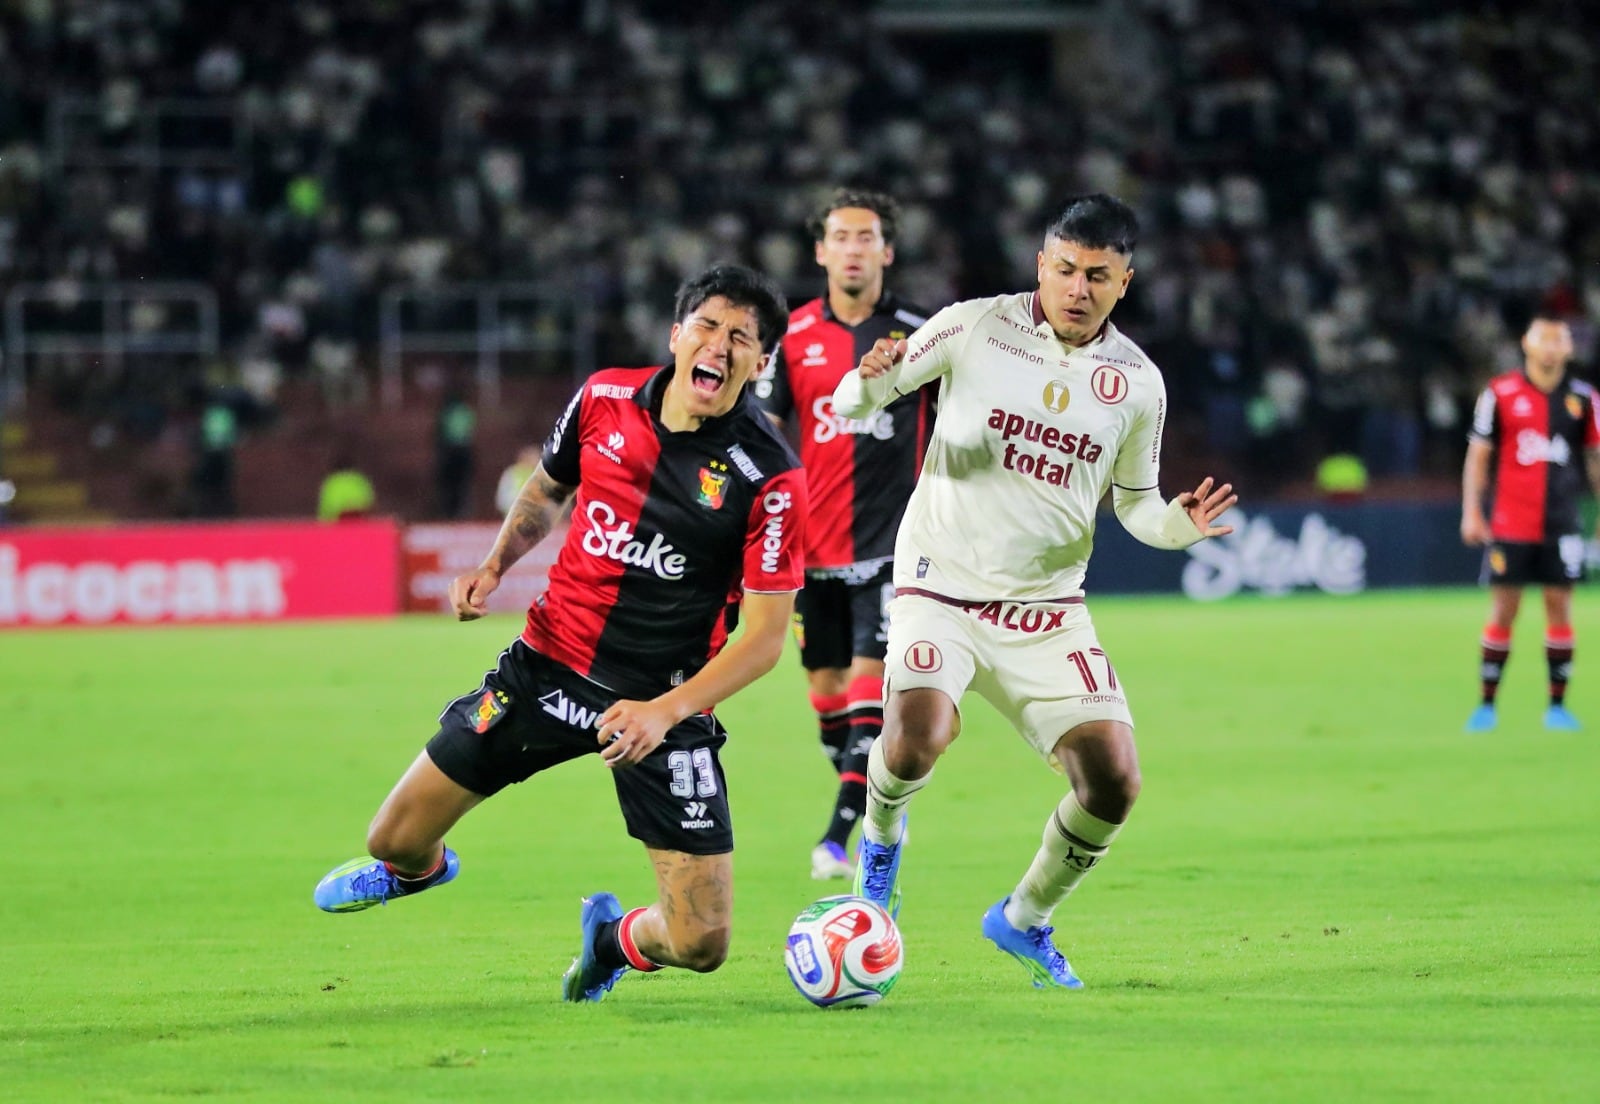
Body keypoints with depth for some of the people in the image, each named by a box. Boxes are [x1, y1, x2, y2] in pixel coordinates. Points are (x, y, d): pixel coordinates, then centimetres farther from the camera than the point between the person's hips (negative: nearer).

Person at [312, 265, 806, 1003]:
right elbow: (547, 490, 18)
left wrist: (666, 711, -25)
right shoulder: (604, 400, -4)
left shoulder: (768, 476, -17)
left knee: (700, 944, -9)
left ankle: (614, 938, 29)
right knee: (396, 840, 4)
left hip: (663, 701, -3)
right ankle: (417, 869, 44)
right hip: (552, 662, 3)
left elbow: (765, 636, -14)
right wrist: (494, 566, 2)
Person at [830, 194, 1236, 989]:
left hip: (1049, 609, 3)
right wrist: (870, 380, -25)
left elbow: (1134, 504, 13)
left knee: (1113, 781, -8)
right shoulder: (973, 330, -6)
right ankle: (880, 834, 9)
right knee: (915, 745, -29)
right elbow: (851, 406, -1)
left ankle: (1026, 919, 20)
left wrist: (1180, 523, -10)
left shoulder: (1136, 382, 2)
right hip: (942, 587, -3)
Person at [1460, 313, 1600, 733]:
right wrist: (1471, 513, -2)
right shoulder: (1500, 394, 0)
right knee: (1502, 612, -1)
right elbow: (1478, 455, 4)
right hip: (1509, 525, -2)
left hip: (1562, 526, 2)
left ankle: (1557, 706, 8)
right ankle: (1486, 706, 7)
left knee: (1560, 609, 1)